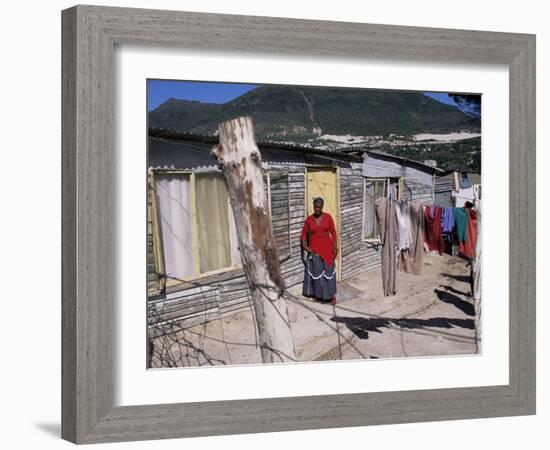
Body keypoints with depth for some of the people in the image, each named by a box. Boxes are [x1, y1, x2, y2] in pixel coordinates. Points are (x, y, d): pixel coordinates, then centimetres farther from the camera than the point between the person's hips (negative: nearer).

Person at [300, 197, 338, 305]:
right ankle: (318, 293, 17)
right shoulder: (309, 219, -2)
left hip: (327, 247, 0)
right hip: (314, 248, 1)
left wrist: (335, 247, -6)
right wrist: (304, 245, -8)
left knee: (328, 271, 0)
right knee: (316, 271, 4)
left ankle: (331, 295, 7)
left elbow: (333, 232, -1)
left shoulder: (328, 217, -4)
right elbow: (304, 233, 5)